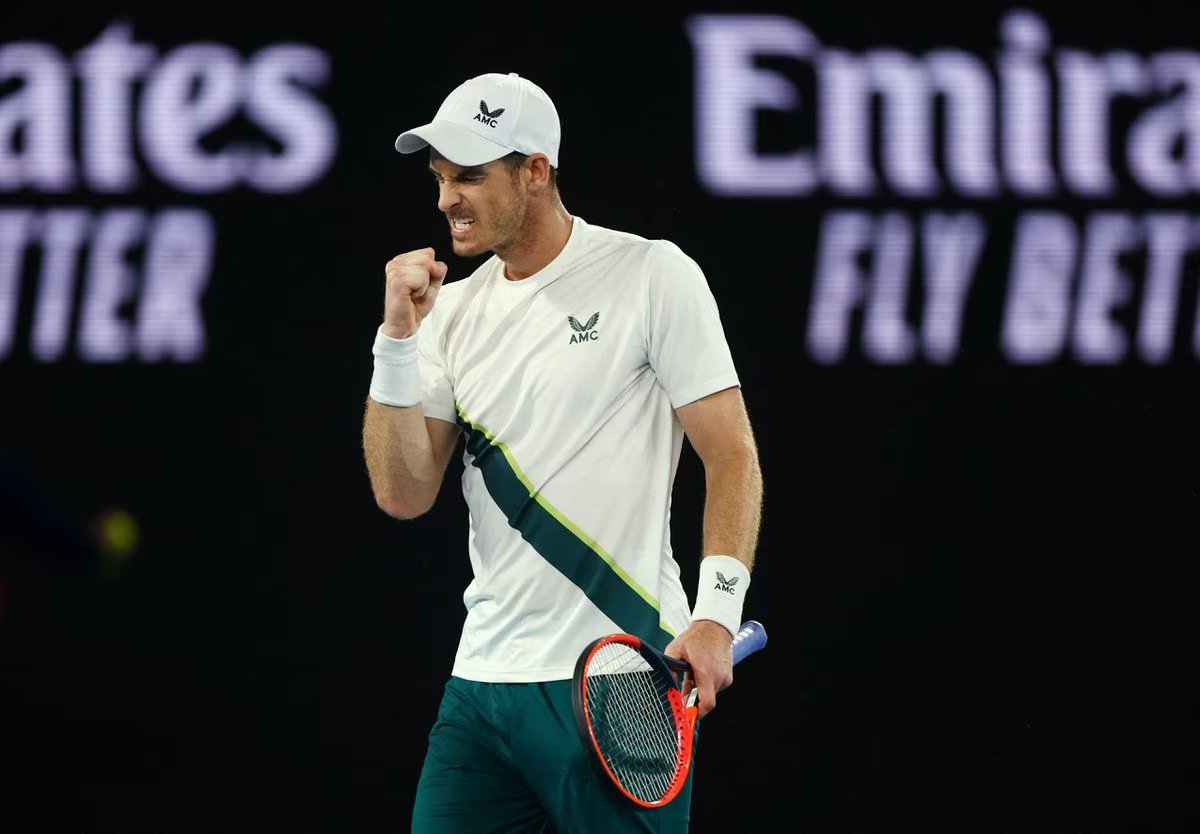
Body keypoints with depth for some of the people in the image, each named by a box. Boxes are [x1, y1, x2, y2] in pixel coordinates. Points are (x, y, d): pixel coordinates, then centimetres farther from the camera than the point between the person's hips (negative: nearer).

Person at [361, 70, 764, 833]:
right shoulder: (453, 309, 12)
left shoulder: (652, 275, -3)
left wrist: (716, 613, -17)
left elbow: (731, 454, -6)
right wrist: (399, 338, -4)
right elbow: (403, 495, 6)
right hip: (485, 679, 5)